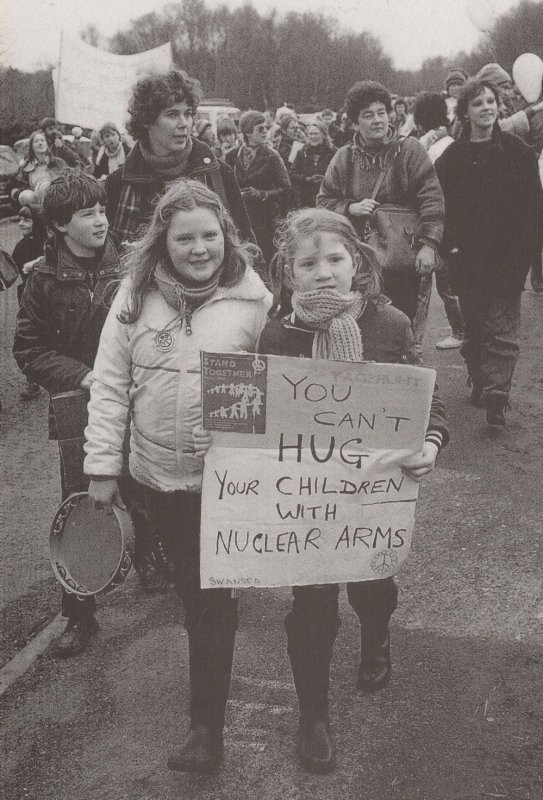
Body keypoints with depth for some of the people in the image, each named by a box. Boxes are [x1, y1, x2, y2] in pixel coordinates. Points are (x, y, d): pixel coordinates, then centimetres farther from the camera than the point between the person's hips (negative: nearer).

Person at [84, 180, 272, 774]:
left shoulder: (253, 299, -10)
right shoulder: (136, 295, -5)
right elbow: (110, 384, -2)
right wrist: (102, 465, -5)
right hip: (156, 475, 3)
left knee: (212, 597, 4)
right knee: (188, 585, 21)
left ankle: (207, 725, 18)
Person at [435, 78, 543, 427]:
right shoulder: (452, 157, 6)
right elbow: (442, 206, 4)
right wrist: (450, 245, -8)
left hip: (508, 255, -2)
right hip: (467, 256, 2)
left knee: (502, 326, -6)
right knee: (473, 326, 11)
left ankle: (496, 395, -11)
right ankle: (480, 383, 25)